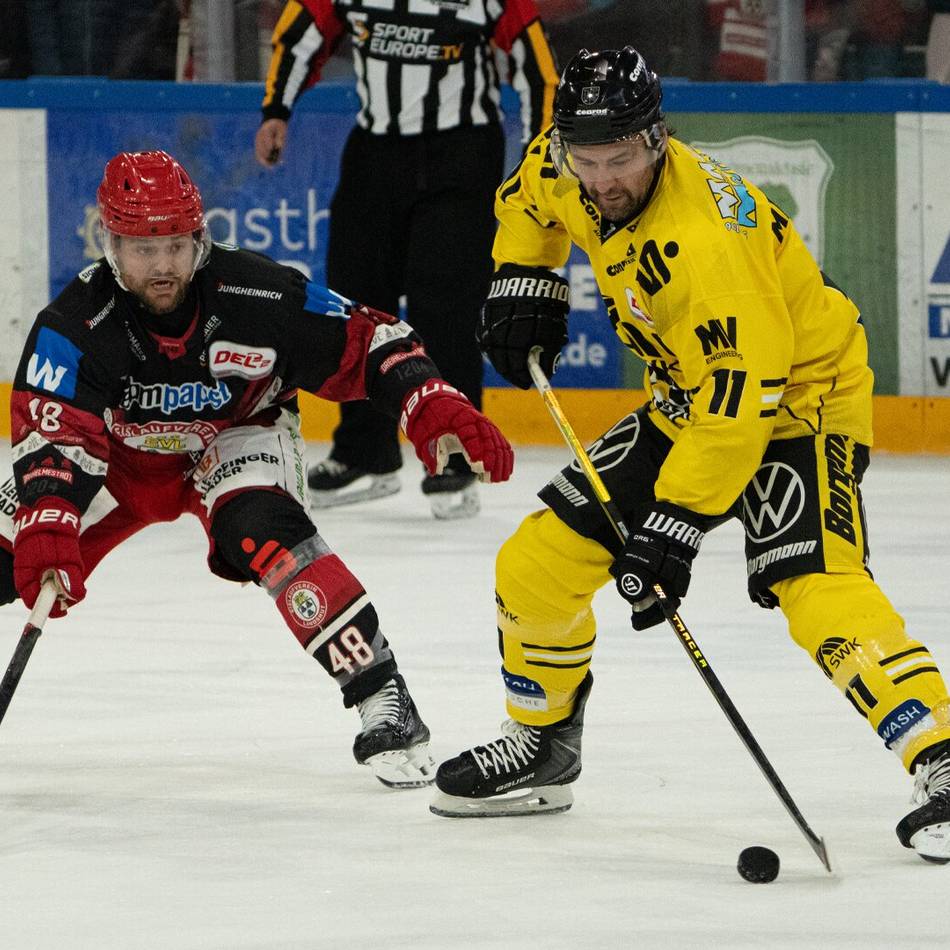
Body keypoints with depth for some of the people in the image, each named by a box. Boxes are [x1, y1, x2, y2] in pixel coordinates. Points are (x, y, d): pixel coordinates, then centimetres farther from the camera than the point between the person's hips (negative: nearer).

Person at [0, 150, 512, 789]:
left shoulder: (259, 296, -28)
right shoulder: (75, 327, -29)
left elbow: (369, 343, -20)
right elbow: (54, 436, -36)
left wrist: (437, 409, -35)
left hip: (237, 436, -2)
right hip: (121, 455, 2)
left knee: (263, 531, -32)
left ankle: (382, 702, -29)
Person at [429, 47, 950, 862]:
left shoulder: (705, 242, -35)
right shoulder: (567, 171, -10)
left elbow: (737, 406, -35)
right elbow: (531, 196, 17)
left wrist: (676, 527, -35)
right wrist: (523, 286, 6)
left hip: (796, 401, -8)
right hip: (687, 399, 8)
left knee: (815, 586, -30)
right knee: (537, 564, 6)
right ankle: (541, 748, 26)